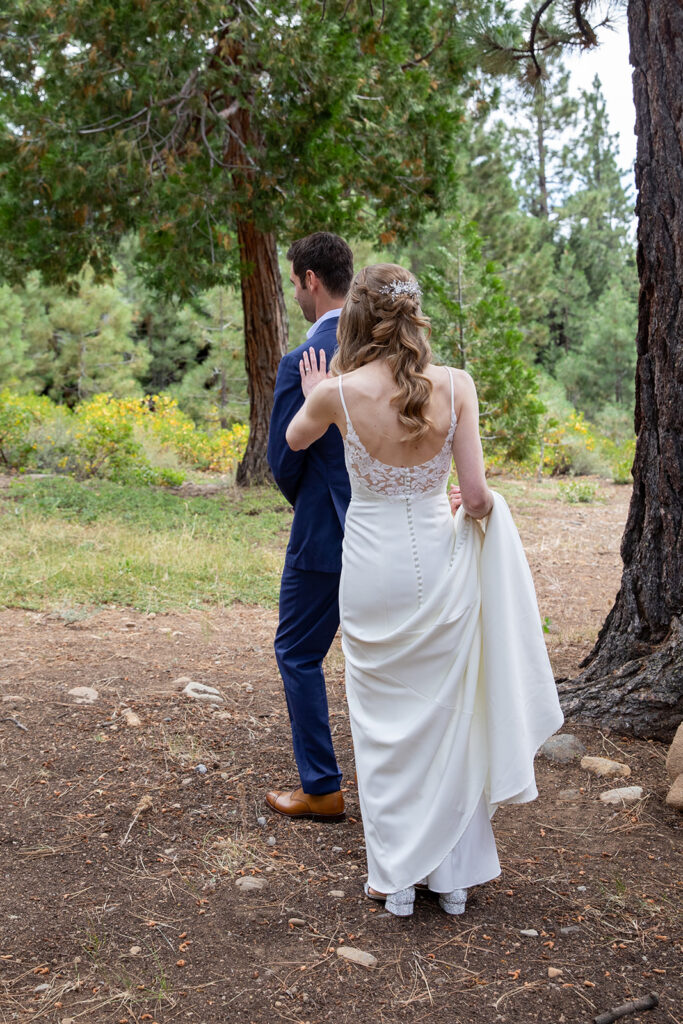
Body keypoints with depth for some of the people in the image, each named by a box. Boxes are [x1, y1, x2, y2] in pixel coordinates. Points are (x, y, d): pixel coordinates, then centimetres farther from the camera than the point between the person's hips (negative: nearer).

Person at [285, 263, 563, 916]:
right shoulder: (456, 386, -8)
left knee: (384, 722, 13)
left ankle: (396, 876, 21)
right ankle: (454, 873, 26)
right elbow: (476, 496, -9)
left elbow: (295, 440, 12)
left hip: (373, 572, -1)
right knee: (446, 716, 15)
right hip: (440, 563, 2)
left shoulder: (339, 393, -11)